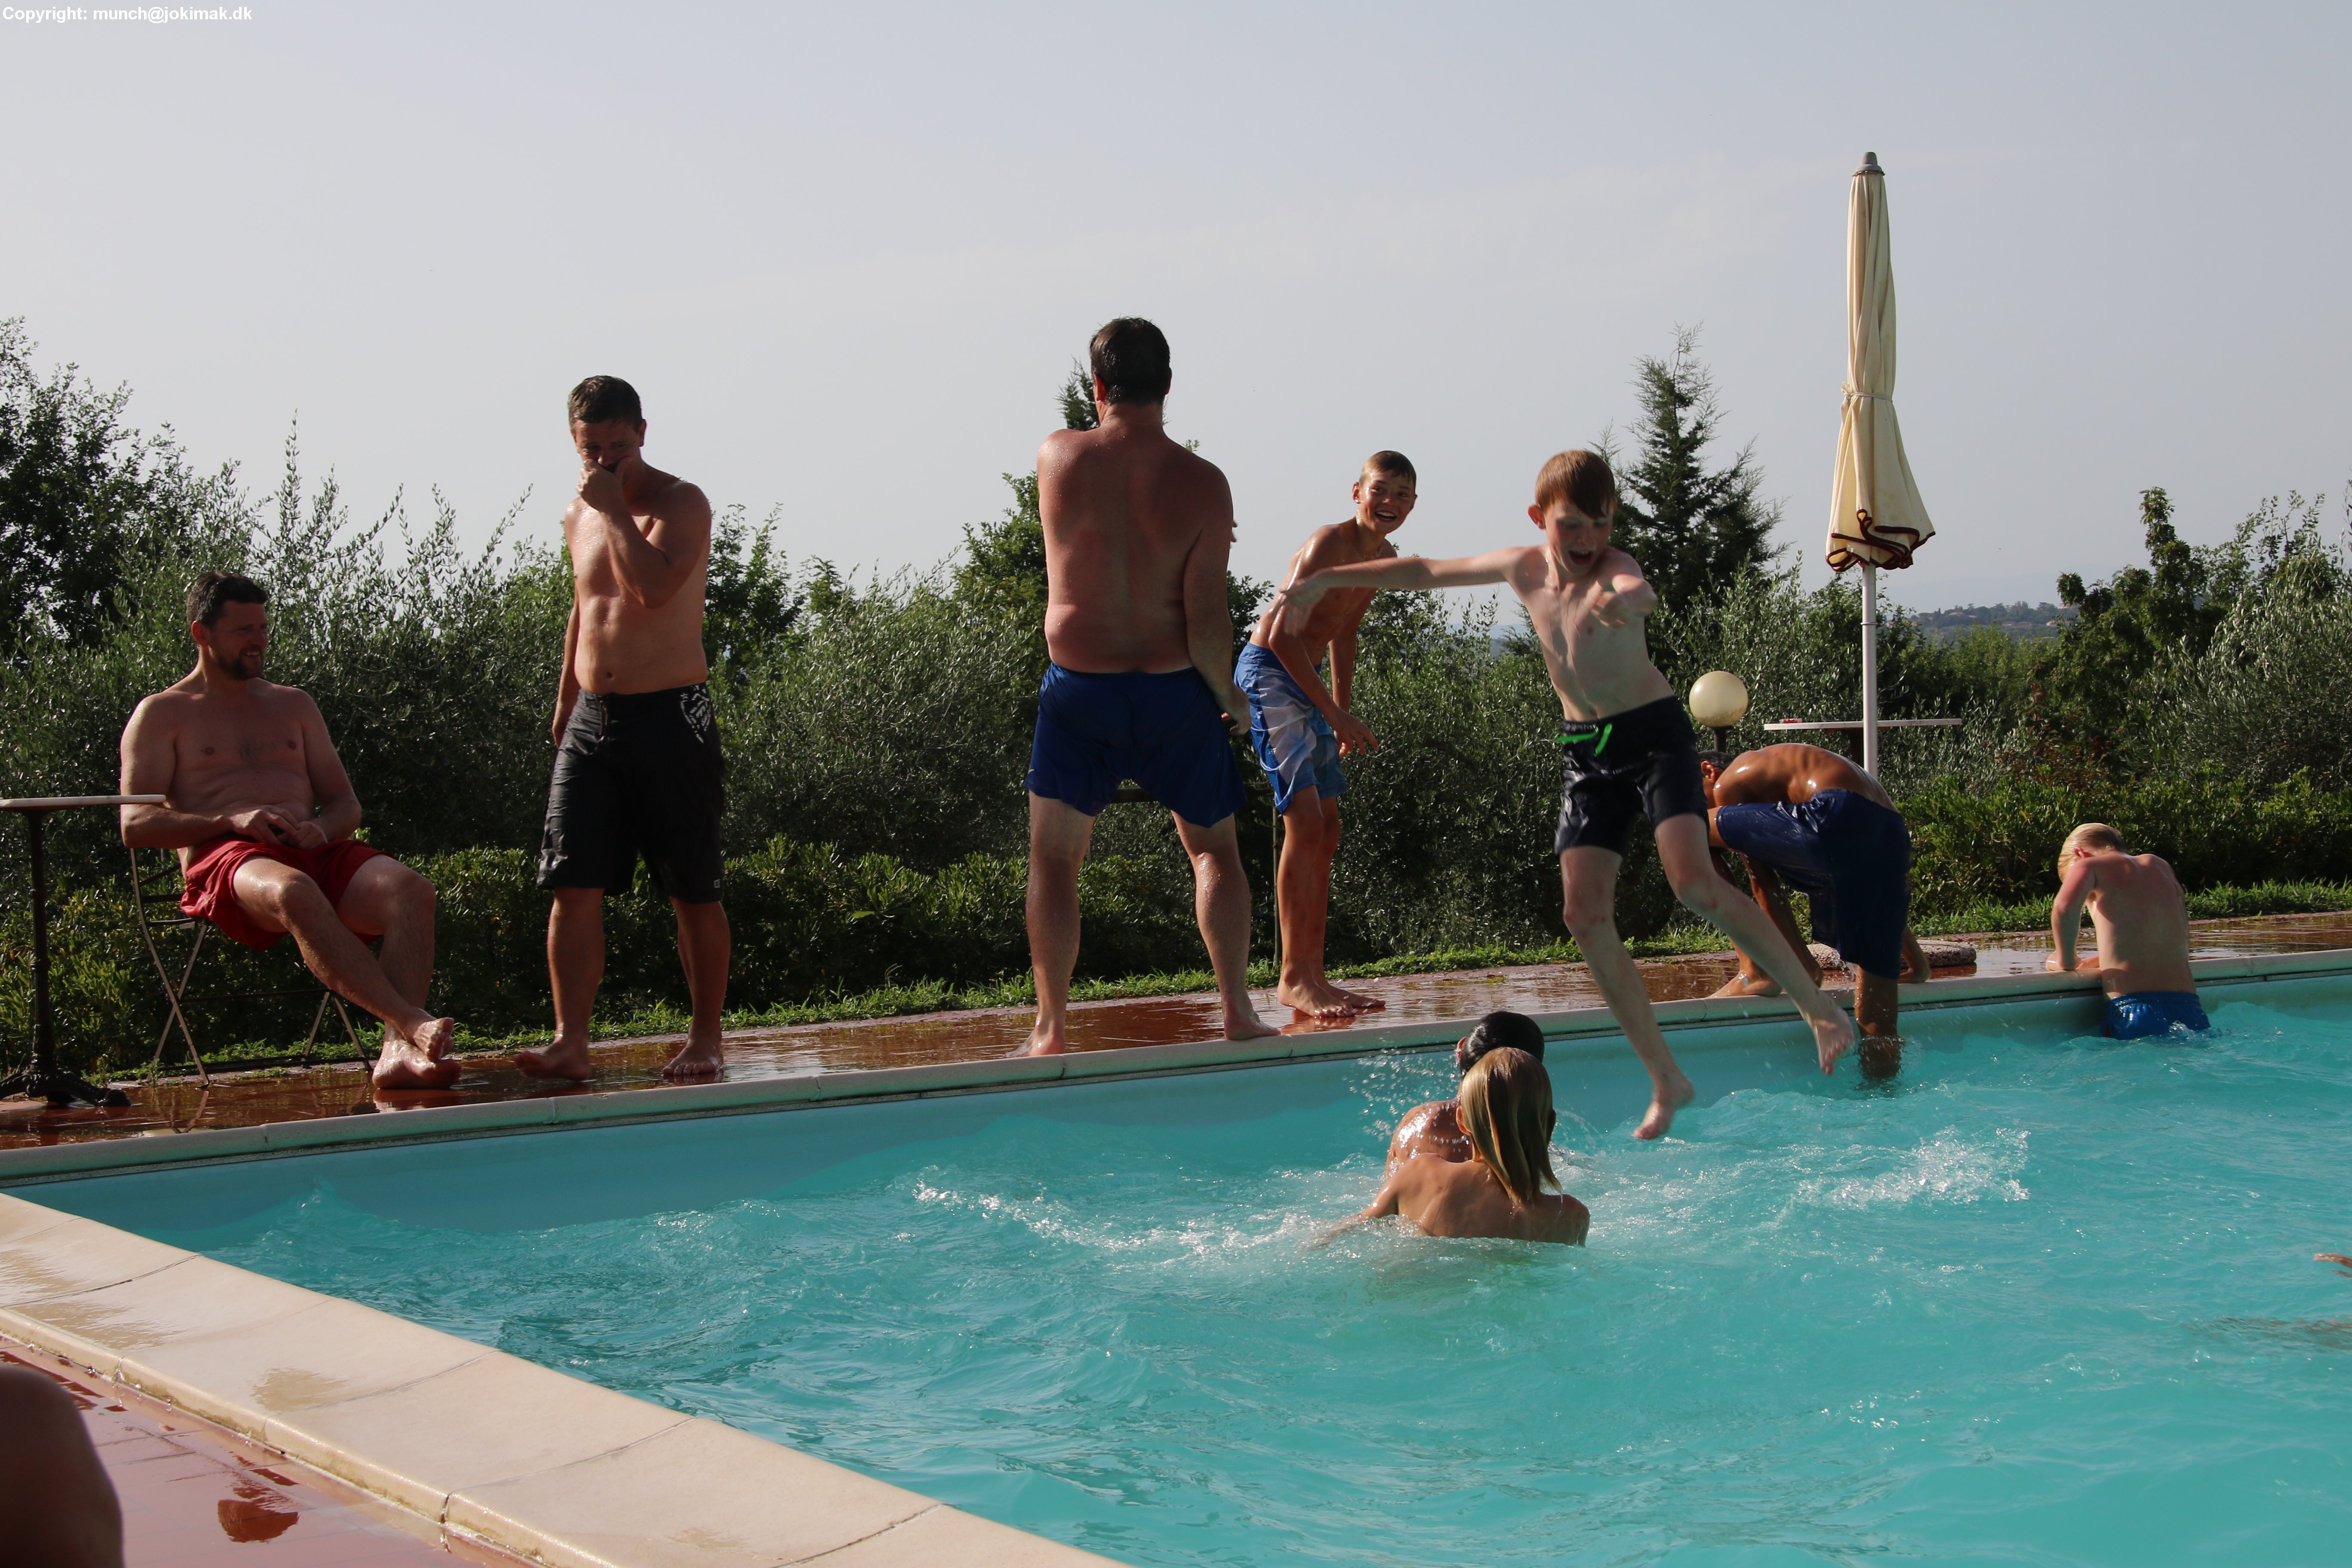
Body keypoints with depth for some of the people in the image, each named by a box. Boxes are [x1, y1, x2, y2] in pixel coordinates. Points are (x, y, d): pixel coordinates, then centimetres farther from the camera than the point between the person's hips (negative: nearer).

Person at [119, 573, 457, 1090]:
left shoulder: (293, 705, 28)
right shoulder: (161, 715, 15)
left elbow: (346, 804, 23)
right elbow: (135, 825, 3)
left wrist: (321, 828, -3)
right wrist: (230, 821, -13)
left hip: (314, 852, 4)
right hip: (223, 861, -4)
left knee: (411, 890, -29)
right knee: (294, 894, -42)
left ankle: (398, 1051, -46)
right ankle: (414, 1022, -53)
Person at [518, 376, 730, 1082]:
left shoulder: (680, 504, -6)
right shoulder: (577, 516, 14)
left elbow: (655, 587, -24)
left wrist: (615, 510, -16)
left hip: (670, 718, -5)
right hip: (592, 720, 5)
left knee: (693, 891, 2)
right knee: (573, 886, -5)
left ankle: (706, 1039, 10)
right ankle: (571, 1041, -5)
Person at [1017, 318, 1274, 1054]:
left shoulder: (1056, 457, -6)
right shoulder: (1201, 483, -11)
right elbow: (1206, 618, -12)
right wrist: (1227, 694, 4)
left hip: (1079, 688, 0)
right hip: (1173, 690, 0)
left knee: (1054, 858, 10)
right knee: (1214, 848, 17)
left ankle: (1051, 1029, 5)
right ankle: (1239, 1012, 13)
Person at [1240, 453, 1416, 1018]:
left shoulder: (1384, 557, 10)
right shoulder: (1328, 545, -18)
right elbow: (1283, 635, -23)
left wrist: (1343, 713, 22)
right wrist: (1337, 713, -21)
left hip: (1306, 684, 9)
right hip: (1268, 674, -9)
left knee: (1326, 832, 7)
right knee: (1305, 822, -17)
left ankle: (1313, 976, 12)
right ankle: (1294, 978, -15)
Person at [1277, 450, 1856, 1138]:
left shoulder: (1613, 568, -16)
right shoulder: (1523, 569, 2)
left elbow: (1641, 592, -42)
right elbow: (1427, 572, 17)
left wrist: (1625, 599, -67)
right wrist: (1325, 579, 22)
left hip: (1654, 733, -6)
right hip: (1588, 753, 6)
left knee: (1696, 885, -25)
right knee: (1585, 914, -6)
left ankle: (1819, 1009, -9)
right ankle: (1666, 1082, 1)